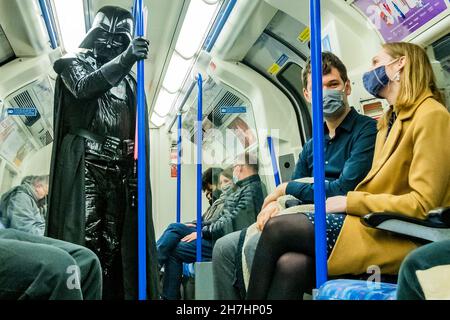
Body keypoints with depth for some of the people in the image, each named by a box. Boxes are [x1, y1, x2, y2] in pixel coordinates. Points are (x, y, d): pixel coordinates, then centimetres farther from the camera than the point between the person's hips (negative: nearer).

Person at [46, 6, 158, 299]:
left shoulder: (129, 80, 21)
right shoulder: (75, 63, 9)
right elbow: (84, 87, -14)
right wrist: (124, 59, -26)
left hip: (120, 168, 4)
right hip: (85, 164, -4)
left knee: (115, 242, 3)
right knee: (84, 236, -10)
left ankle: (112, 294, 7)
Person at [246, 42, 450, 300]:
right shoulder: (390, 119, 22)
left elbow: (422, 204, -15)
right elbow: (381, 187, 14)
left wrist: (349, 202, -11)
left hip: (399, 239, -7)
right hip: (375, 224, 7)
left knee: (276, 229, -15)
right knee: (291, 264, -19)